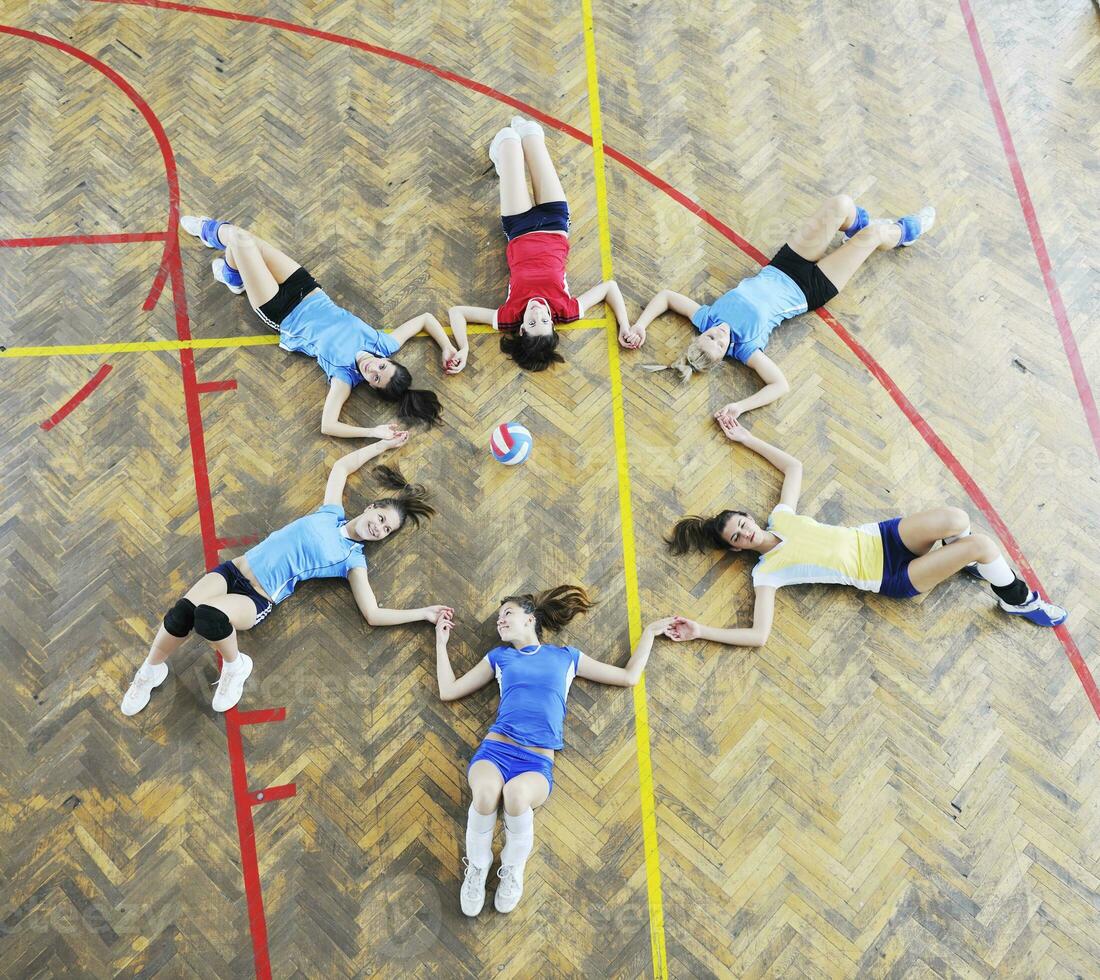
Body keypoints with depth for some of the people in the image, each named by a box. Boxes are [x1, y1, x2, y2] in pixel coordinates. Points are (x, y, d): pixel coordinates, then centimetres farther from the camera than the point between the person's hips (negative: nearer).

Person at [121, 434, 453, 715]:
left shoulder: (354, 559, 0)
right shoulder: (331, 512, 8)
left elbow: (374, 614, -5)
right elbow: (342, 465, 24)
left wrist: (425, 613, -8)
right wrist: (384, 443, 28)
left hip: (258, 601, -3)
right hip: (235, 569, 3)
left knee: (208, 615, -35)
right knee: (182, 612, -25)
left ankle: (235, 667, -4)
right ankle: (150, 672, 6)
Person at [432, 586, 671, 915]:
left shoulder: (566, 657, 18)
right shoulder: (499, 656, 21)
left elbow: (629, 677, 22)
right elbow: (448, 691, 23)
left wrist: (650, 631, 26)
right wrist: (441, 642, 26)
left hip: (538, 761, -1)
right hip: (495, 749, 1)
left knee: (517, 795, -38)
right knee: (485, 793, -36)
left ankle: (513, 870, -7)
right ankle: (477, 868, -6)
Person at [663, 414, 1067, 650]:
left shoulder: (780, 518, 1)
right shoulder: (765, 572, -13)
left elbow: (794, 466, 16)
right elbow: (759, 635, -21)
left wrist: (749, 440, 13)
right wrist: (700, 631, -28)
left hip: (881, 537, 5)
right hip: (891, 579, -5)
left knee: (955, 518, -24)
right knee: (983, 544, -20)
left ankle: (963, 562, 12)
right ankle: (1018, 600, 10)